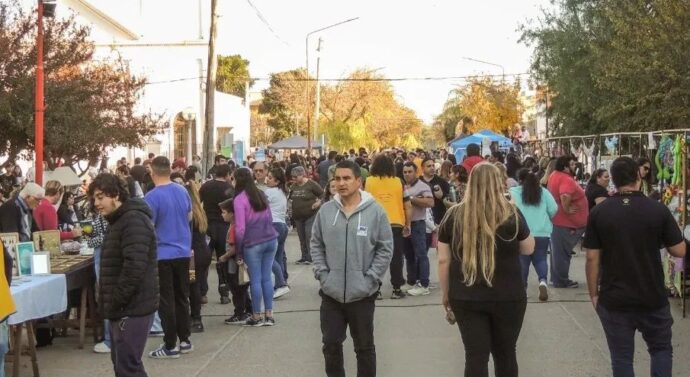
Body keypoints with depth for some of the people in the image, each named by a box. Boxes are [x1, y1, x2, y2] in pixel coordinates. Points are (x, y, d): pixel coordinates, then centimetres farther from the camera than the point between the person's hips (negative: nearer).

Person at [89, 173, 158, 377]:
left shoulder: (133, 220, -16)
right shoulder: (119, 220, 18)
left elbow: (134, 266, -26)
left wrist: (115, 301, -20)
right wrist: (111, 302, 16)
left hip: (131, 308, -11)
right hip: (125, 307, 11)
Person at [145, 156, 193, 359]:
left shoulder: (152, 197, -17)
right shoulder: (183, 191, 3)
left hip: (162, 255, -6)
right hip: (183, 252, 6)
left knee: (166, 301, 1)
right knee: (182, 297, 15)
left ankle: (170, 346, 5)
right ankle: (185, 341, 20)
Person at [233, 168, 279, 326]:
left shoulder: (239, 199, -9)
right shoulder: (261, 194, 12)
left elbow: (240, 228, -11)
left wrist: (238, 250, -2)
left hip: (253, 243, -6)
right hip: (271, 240, 6)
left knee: (255, 280, 3)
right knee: (267, 277, 10)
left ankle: (257, 317, 11)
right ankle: (269, 315, 13)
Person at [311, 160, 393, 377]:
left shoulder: (375, 211, -9)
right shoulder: (326, 211, -1)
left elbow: (385, 248, -6)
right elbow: (316, 245, 7)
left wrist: (370, 278, -11)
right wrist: (322, 274, -2)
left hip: (362, 293, -2)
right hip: (331, 293, 3)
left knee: (364, 346, 12)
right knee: (331, 344, 12)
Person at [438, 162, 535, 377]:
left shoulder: (454, 216, -3)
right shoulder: (511, 214, -6)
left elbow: (443, 260, 1)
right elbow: (528, 249, 8)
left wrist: (446, 294, 12)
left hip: (466, 299, 1)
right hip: (507, 298, 0)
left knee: (475, 356, 4)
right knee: (505, 354, 15)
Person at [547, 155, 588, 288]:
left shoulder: (554, 175, 9)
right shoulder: (566, 180, -22)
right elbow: (565, 196, -40)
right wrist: (566, 210, -25)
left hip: (556, 219, 10)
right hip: (565, 222, -10)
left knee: (558, 251, 17)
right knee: (563, 252, -1)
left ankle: (556, 278, 26)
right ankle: (561, 281, 5)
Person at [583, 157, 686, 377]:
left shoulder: (598, 213, -7)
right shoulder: (658, 210, -8)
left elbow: (592, 258, -6)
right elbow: (680, 251, -4)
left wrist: (593, 293, 5)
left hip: (614, 300, 0)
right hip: (653, 298, 0)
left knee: (621, 358, 10)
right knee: (661, 349, 21)